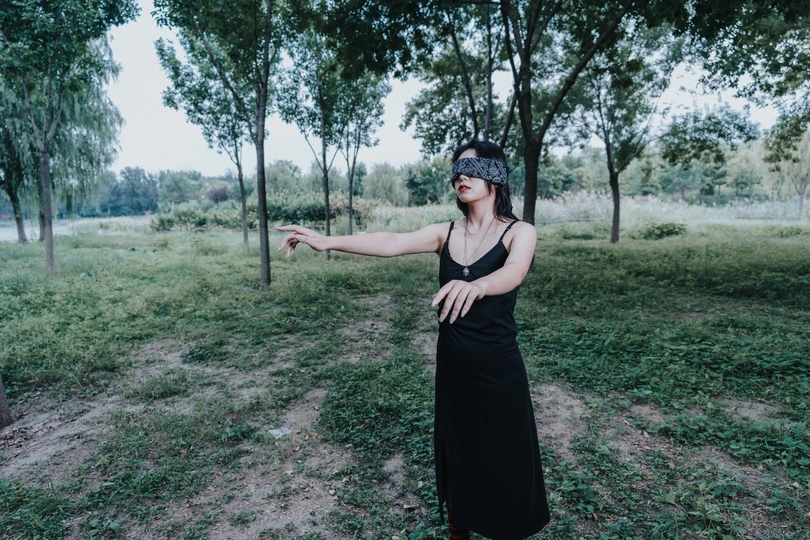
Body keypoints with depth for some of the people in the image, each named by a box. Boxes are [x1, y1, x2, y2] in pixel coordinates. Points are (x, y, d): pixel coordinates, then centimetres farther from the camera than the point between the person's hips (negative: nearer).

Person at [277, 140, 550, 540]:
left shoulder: (519, 232, -9)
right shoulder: (445, 233, 0)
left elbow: (513, 272, -30)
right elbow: (393, 243, -15)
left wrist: (476, 285, -53)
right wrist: (328, 241, -29)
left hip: (499, 370, -3)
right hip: (452, 366, 3)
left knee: (504, 461, 11)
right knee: (455, 452, 17)